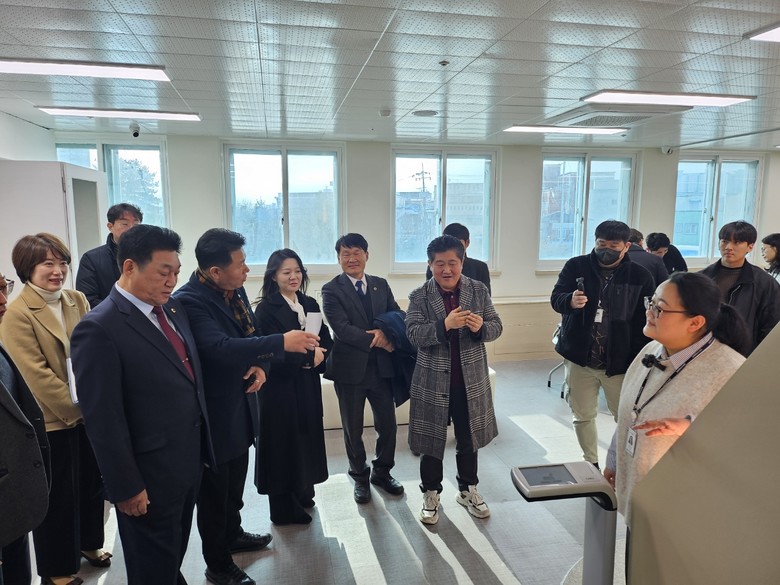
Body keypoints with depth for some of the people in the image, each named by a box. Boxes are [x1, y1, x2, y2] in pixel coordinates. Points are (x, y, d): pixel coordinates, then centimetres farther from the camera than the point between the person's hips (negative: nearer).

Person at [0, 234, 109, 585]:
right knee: (57, 496, 11)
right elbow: (36, 375, -17)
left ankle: (88, 543, 43)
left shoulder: (77, 300, 3)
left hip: (89, 413, 5)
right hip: (52, 420, -5)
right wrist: (77, 408, -15)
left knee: (91, 483, 19)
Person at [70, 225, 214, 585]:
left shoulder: (173, 310, 4)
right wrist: (126, 487, -15)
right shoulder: (99, 329, -20)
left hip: (188, 464, 7)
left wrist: (200, 446, 10)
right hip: (150, 475, -7)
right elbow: (103, 420, -19)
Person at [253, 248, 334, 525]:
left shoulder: (310, 305, 8)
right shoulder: (266, 309, -11)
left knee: (307, 438, 13)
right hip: (280, 387, -6)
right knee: (283, 442, 3)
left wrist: (318, 357, -15)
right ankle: (284, 507, 18)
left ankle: (303, 493, 32)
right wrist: (308, 355, -13)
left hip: (308, 386, 6)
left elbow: (326, 341, 5)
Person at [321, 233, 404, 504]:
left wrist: (384, 331, -18)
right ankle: (360, 477, 33)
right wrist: (378, 341, -17)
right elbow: (342, 329, -17)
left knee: (387, 424, 12)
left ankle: (382, 472, 36)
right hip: (350, 369, -3)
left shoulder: (381, 285, 7)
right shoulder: (331, 290, -7)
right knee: (353, 428, 12)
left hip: (381, 367, 4)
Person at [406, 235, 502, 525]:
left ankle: (468, 489, 38)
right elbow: (413, 333, -17)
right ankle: (431, 494, 30)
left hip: (471, 379, 2)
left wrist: (481, 327, -24)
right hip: (433, 381, -2)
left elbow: (496, 327, -1)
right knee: (432, 440, 11)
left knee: (468, 438, 18)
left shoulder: (479, 290, -1)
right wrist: (445, 325, -31)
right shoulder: (419, 296, -7)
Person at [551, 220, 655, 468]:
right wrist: (570, 300, -33)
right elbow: (556, 298, -8)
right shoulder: (576, 266, -2)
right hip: (580, 358, 2)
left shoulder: (640, 276, -4)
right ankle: (591, 464, 33)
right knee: (583, 416, 14)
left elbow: (647, 320, -5)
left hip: (620, 362, -1)